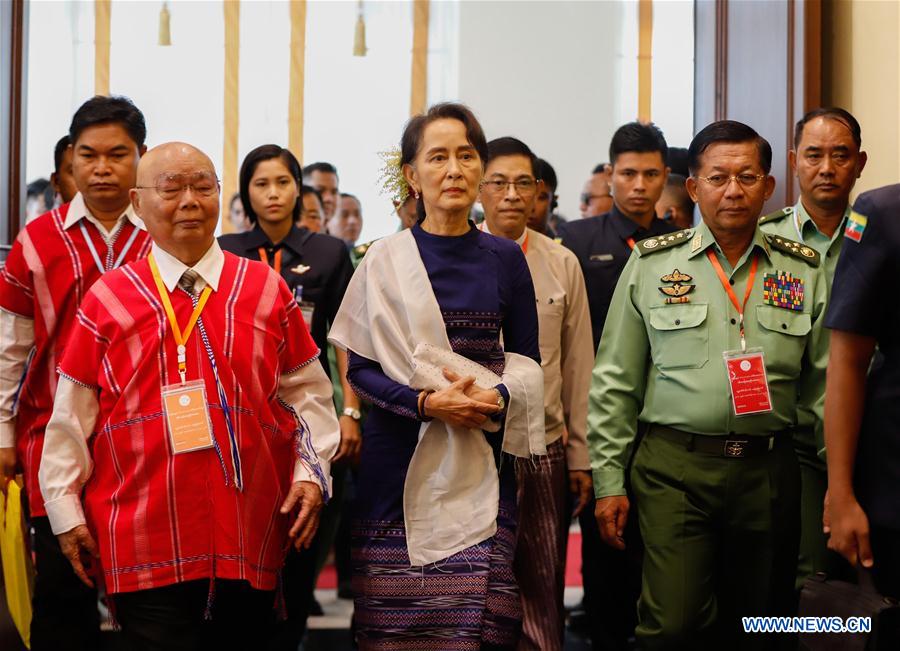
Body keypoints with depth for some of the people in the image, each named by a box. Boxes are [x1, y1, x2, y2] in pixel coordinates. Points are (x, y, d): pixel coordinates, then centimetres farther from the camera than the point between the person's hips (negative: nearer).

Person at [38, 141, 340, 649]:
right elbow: (73, 415, 7)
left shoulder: (266, 290, 8)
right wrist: (66, 510, 6)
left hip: (251, 539, 2)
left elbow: (306, 392, 12)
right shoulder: (108, 299, 5)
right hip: (144, 544, -1)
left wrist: (311, 472, 1)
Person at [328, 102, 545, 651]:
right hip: (400, 460, -1)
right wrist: (426, 402, -17)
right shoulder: (385, 261, 1)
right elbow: (361, 368, -1)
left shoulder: (506, 260, 7)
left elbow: (527, 360, 10)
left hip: (482, 461, 1)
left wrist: (496, 397, -12)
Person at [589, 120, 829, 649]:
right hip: (676, 467, -2)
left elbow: (825, 381, 9)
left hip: (769, 472, 2)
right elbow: (615, 382, 5)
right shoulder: (652, 264, 4)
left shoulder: (804, 271, 8)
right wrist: (609, 480, 1)